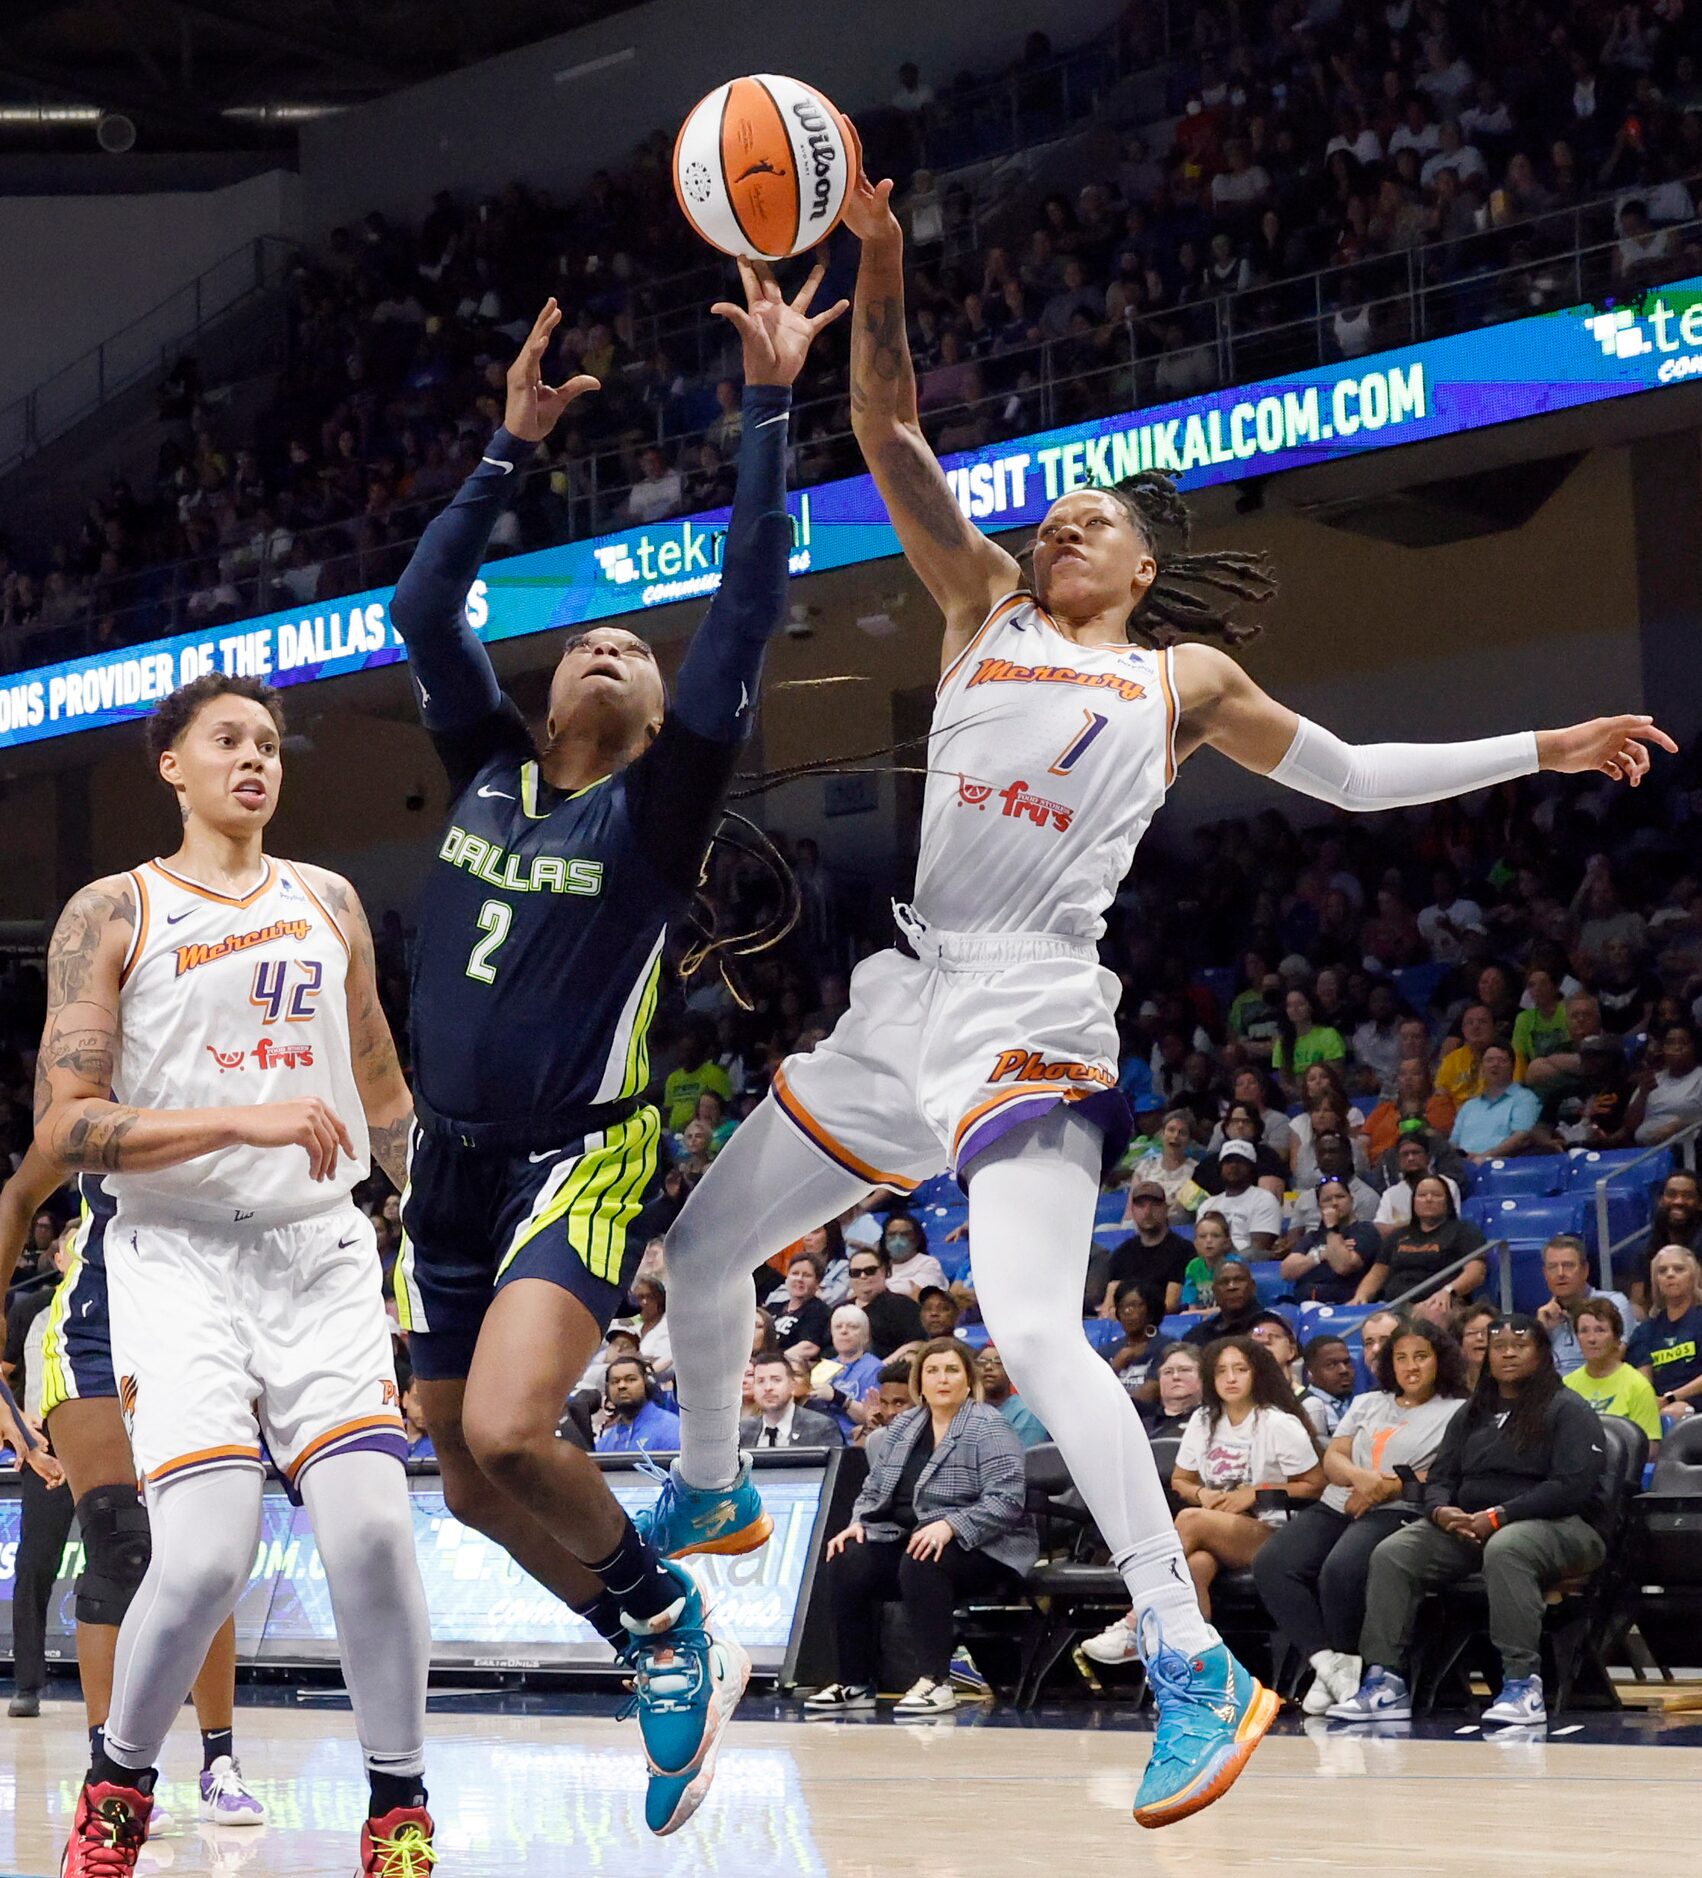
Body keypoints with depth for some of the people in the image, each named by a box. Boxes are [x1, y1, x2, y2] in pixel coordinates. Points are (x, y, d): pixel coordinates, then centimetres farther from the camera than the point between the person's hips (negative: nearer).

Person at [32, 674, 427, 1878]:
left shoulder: (328, 904, 14)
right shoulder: (113, 915, 0)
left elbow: (382, 1091, 23)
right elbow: (62, 1129, -8)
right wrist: (244, 1119, -19)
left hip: (322, 1254, 3)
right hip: (181, 1257, -3)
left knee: (373, 1528, -13)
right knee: (205, 1554, -17)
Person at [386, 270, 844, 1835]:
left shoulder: (661, 803, -3)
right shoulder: (488, 771, 10)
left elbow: (749, 611, -11)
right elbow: (422, 607, 7)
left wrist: (769, 407, -12)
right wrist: (515, 446, 5)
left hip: (586, 1157, -6)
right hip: (452, 1161, 6)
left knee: (508, 1429, -27)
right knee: (471, 1484, 7)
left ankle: (670, 1620, -3)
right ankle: (671, 1664, 25)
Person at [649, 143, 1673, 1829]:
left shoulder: (1186, 679, 12)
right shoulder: (986, 610, 17)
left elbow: (1352, 776, 20)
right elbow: (888, 438, 8)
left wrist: (1542, 750, 14)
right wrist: (877, 265, -4)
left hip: (1034, 1011, -5)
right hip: (905, 992, 5)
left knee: (1031, 1330, -25)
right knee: (700, 1244, 12)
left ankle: (1196, 1671, -22)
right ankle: (709, 1491, 39)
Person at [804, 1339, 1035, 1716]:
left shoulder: (989, 1428, -6)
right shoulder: (903, 1428, 15)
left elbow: (1006, 1500, -17)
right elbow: (873, 1490, 19)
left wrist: (949, 1526, -29)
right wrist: (857, 1523, -2)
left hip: (978, 1547, -6)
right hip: (906, 1539, 6)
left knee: (919, 1564, -36)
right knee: (846, 1563, -19)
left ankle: (936, 1682, -31)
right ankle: (854, 1684, -13)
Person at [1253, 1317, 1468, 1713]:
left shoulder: (1457, 1412, 9)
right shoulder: (1366, 1404, 28)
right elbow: (1332, 1460, 16)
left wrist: (1386, 1487, -10)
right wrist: (1360, 1476, -6)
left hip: (1398, 1513, -6)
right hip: (1337, 1506, 6)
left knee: (1340, 1570, -36)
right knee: (1271, 1564, -23)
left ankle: (1347, 1663, -17)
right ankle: (1326, 1662, -26)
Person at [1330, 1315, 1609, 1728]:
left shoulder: (1567, 1410, 1)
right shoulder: (1472, 1414, 22)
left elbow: (1572, 1486, -12)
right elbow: (1439, 1477, 18)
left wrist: (1498, 1517, -19)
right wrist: (1441, 1512, -8)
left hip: (1557, 1526, -6)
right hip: (1467, 1525, 6)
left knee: (1504, 1549, -41)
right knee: (1392, 1554, -18)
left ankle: (1523, 1684, -41)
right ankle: (1384, 1682, -22)